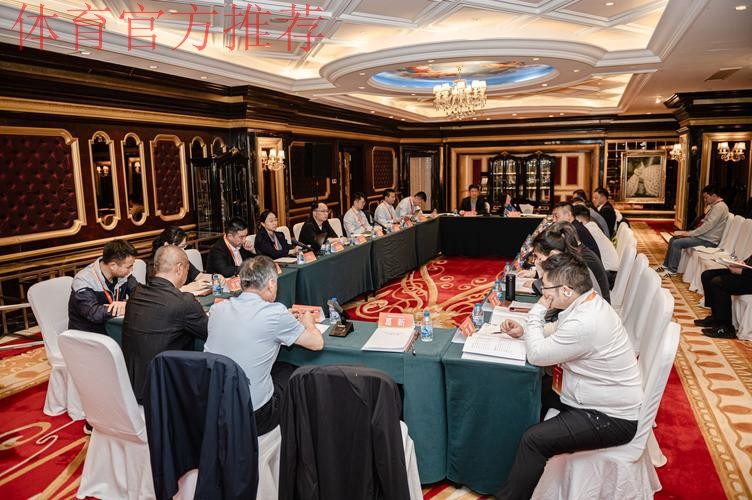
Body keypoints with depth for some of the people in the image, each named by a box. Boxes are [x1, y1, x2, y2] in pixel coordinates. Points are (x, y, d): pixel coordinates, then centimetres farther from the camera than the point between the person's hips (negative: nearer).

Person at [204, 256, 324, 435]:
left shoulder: (218, 309, 0)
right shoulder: (275, 313, -16)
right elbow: (317, 343, -4)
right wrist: (308, 322, 17)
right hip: (252, 417, -5)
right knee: (294, 372, 21)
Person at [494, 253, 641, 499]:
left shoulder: (585, 323, -33)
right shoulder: (589, 301, -2)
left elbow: (536, 355, -22)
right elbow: (556, 339, 13)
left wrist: (537, 312, -13)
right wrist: (524, 332, -1)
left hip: (612, 418, -10)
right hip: (607, 400, 10)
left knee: (534, 439, -17)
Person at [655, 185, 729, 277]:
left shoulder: (719, 207, -19)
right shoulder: (713, 205, 14)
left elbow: (707, 226, -25)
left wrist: (689, 233, -19)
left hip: (708, 240, -10)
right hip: (703, 235, 10)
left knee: (677, 243, -21)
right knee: (673, 239, 7)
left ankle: (672, 270, -10)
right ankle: (666, 265, 11)